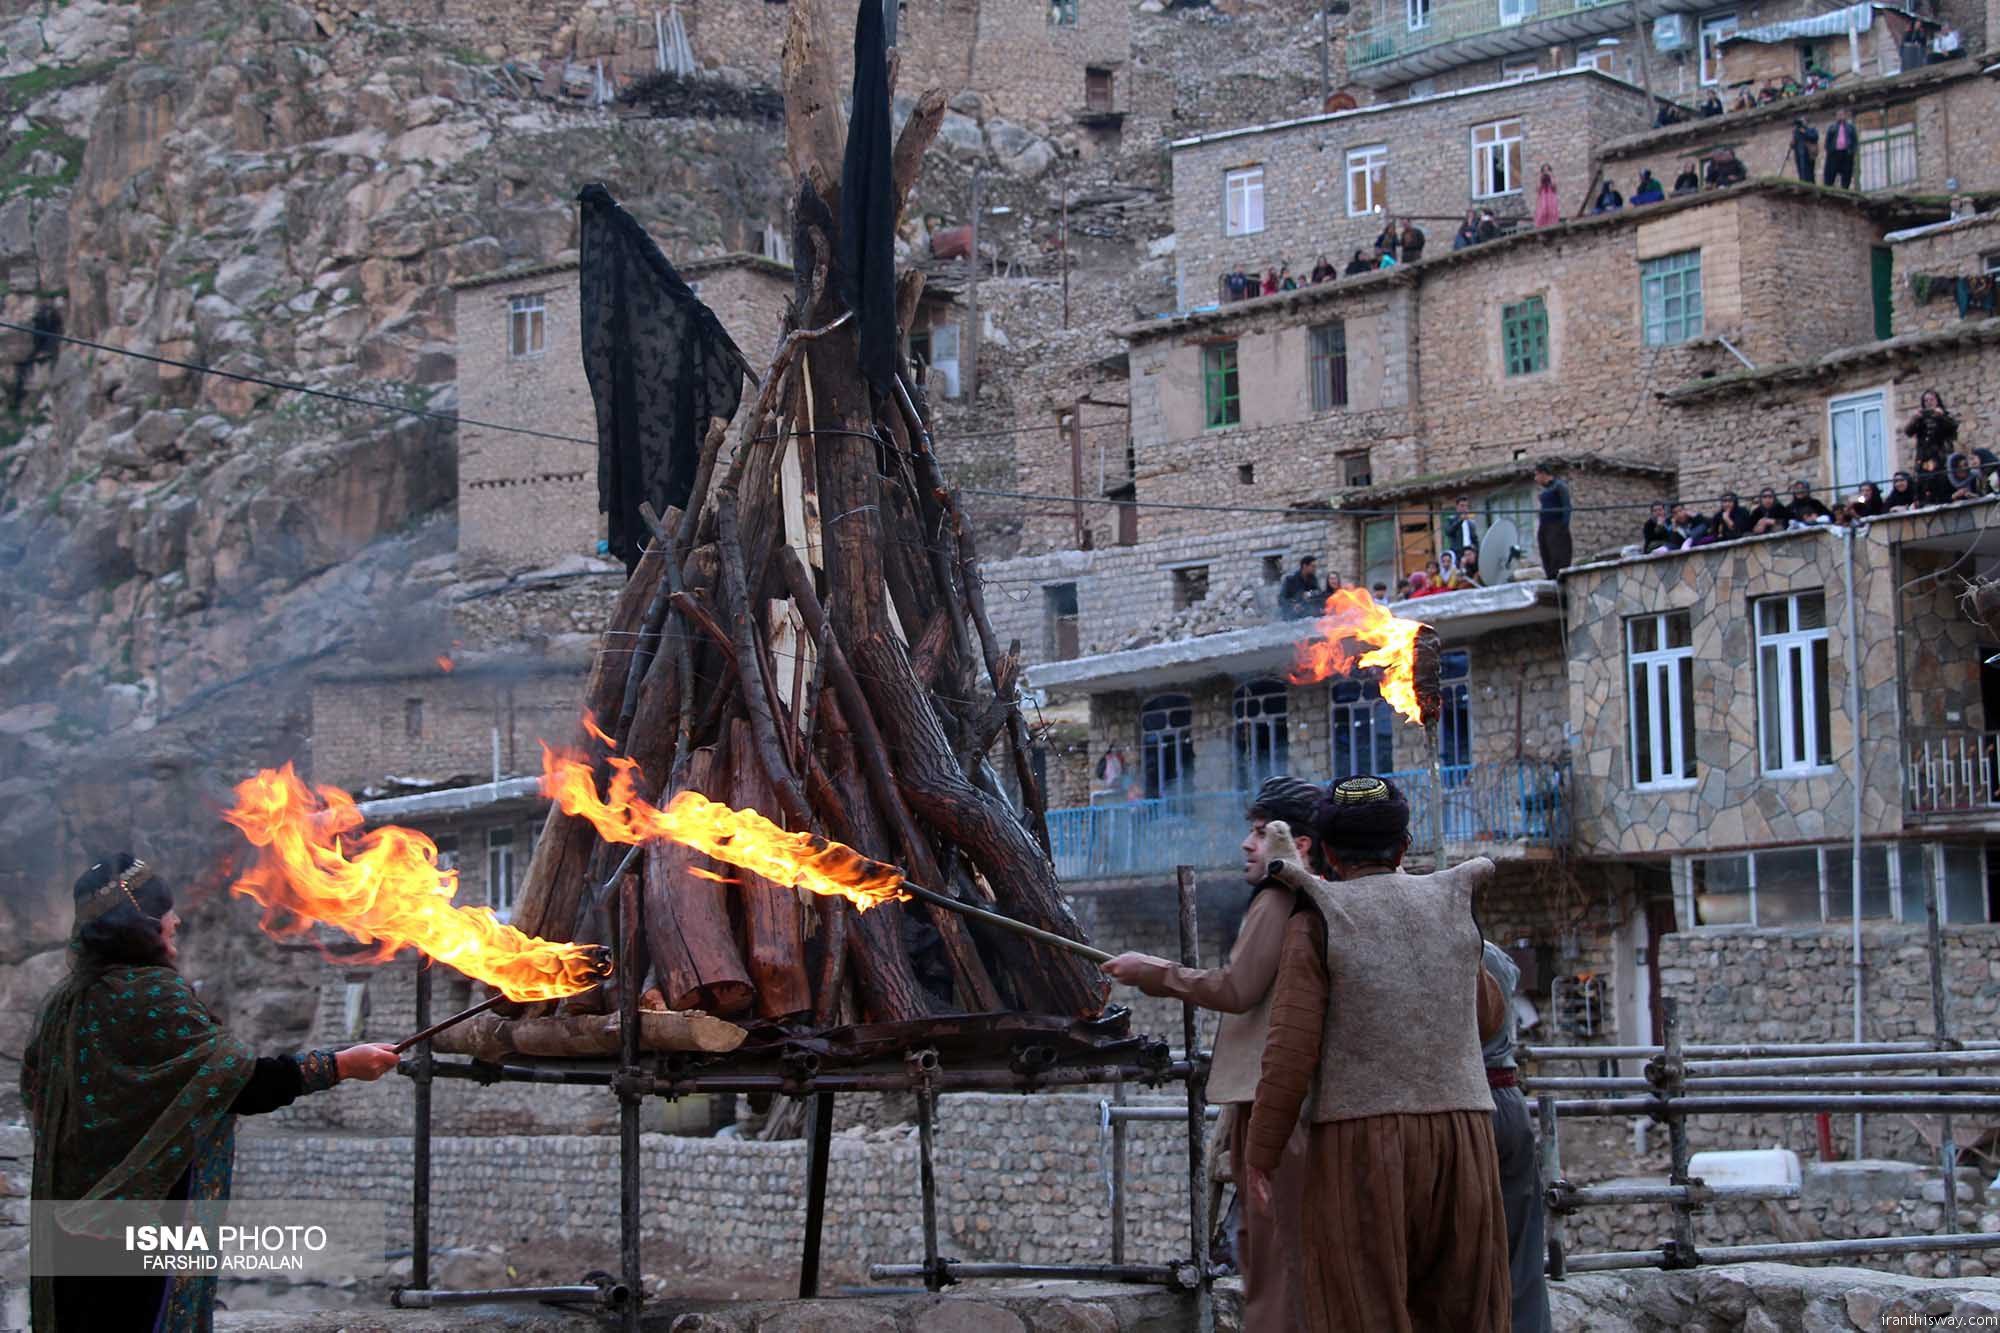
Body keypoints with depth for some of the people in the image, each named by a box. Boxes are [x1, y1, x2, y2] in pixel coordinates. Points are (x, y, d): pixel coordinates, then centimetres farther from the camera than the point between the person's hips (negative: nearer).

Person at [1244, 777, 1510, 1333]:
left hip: (1361, 1144, -4)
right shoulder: (1447, 906, 11)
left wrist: (1259, 1155, -3)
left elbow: (1291, 1049, -9)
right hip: (1462, 1140, 4)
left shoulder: (1316, 921, -2)